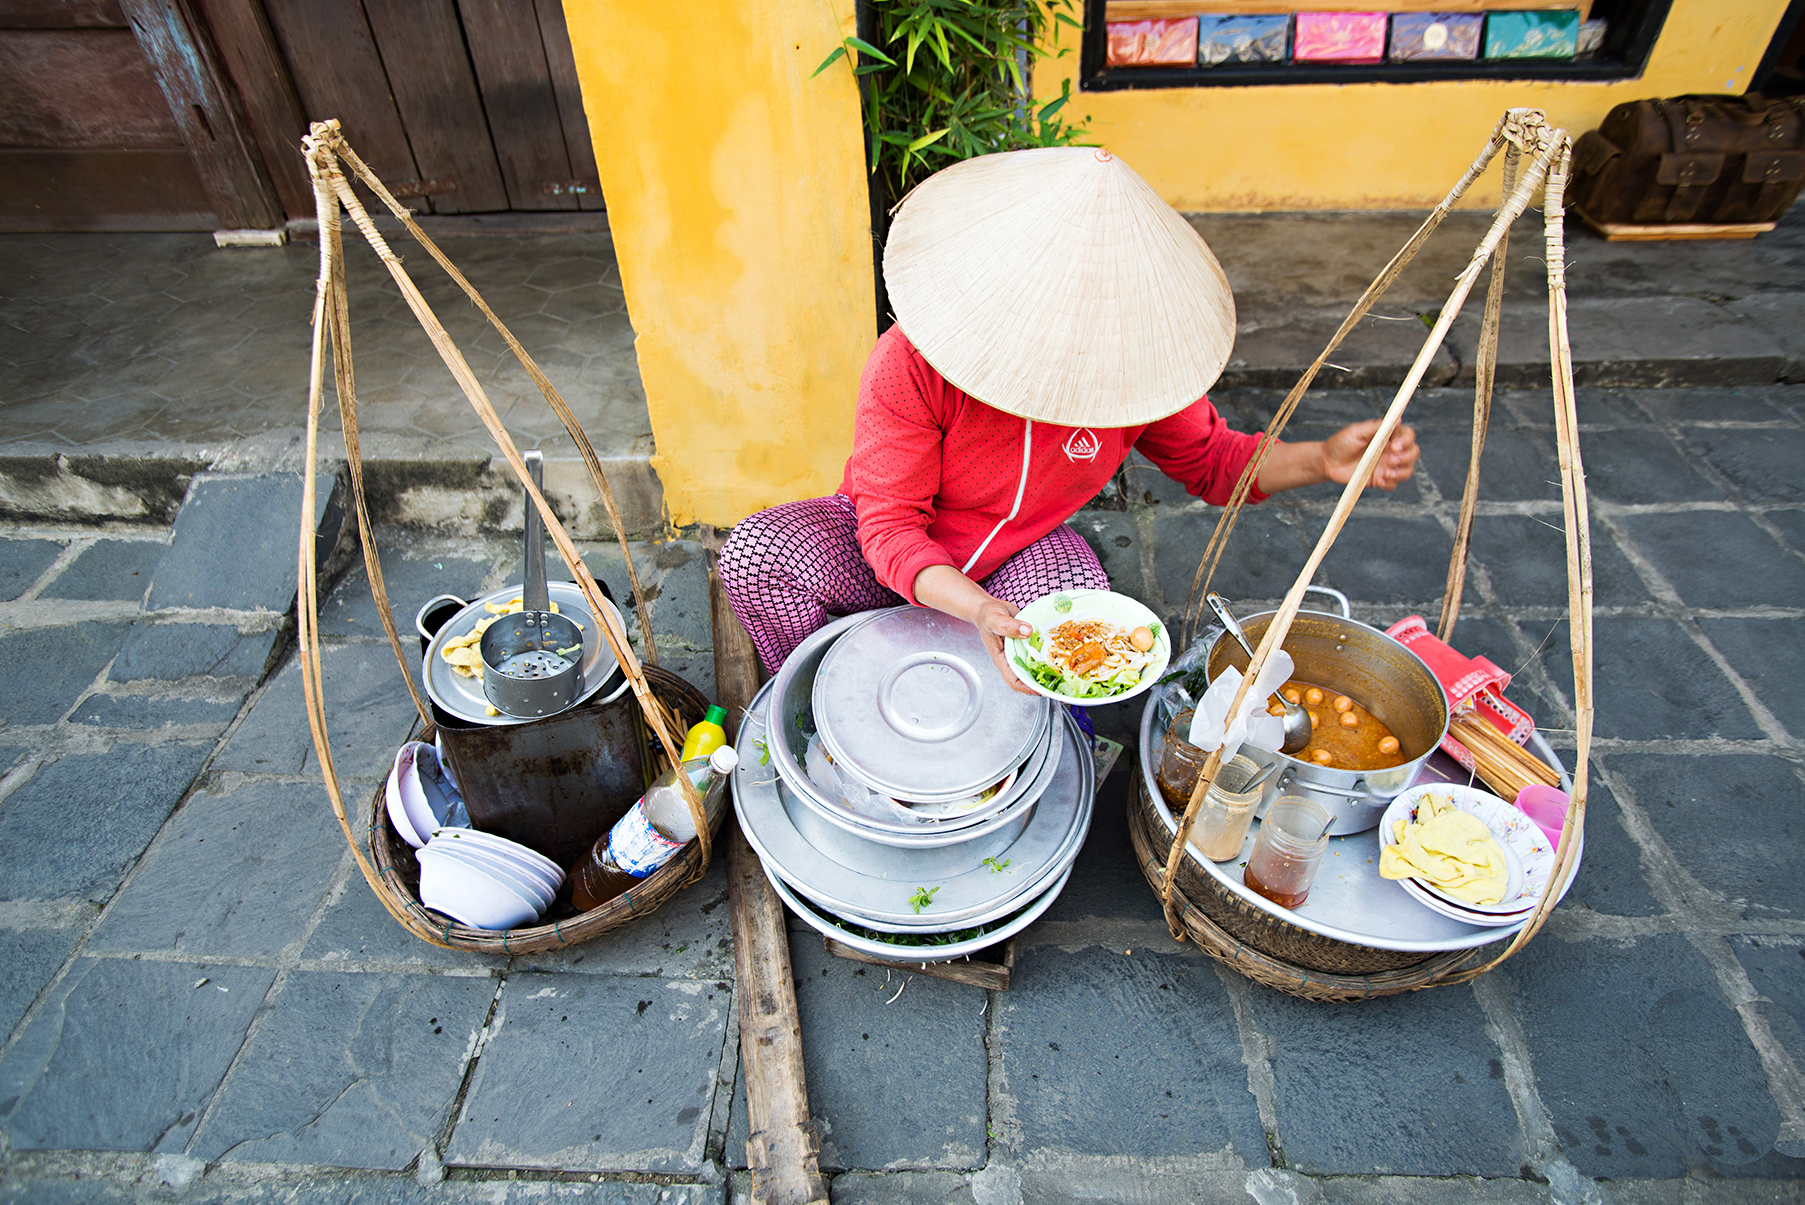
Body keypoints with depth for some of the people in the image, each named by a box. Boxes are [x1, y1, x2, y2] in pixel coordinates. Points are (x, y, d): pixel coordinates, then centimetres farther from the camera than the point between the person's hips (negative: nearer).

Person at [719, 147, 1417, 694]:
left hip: (1019, 555, 2)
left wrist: (1321, 460, -20)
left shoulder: (1133, 361, -18)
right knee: (757, 556, -28)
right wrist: (976, 608, -47)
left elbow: (1210, 461, -1)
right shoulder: (911, 362, -29)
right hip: (897, 564, -1)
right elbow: (890, 527, -28)